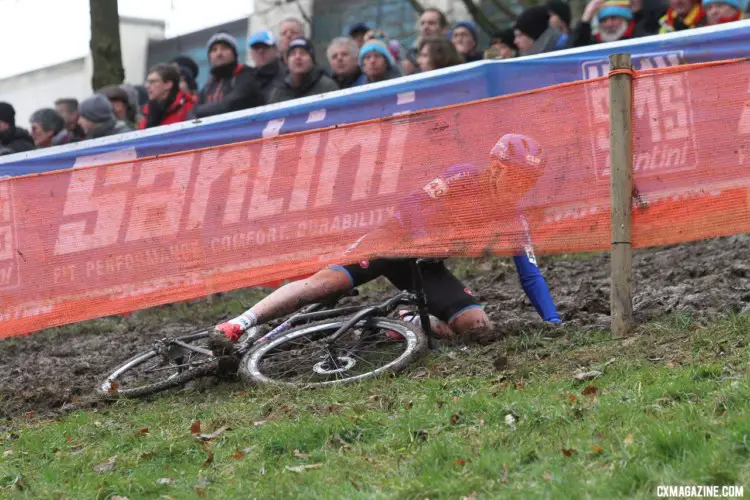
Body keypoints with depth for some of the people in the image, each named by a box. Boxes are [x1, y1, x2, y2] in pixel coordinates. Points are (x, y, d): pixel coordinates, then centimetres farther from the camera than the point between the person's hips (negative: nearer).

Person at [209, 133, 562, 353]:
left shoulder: (513, 220, -1)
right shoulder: (463, 178, -14)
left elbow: (531, 275, -1)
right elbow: (415, 206, -21)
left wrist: (554, 322, -9)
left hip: (426, 266, 5)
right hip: (397, 235, -5)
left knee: (477, 325, -18)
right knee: (328, 280, -28)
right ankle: (236, 327, -32)